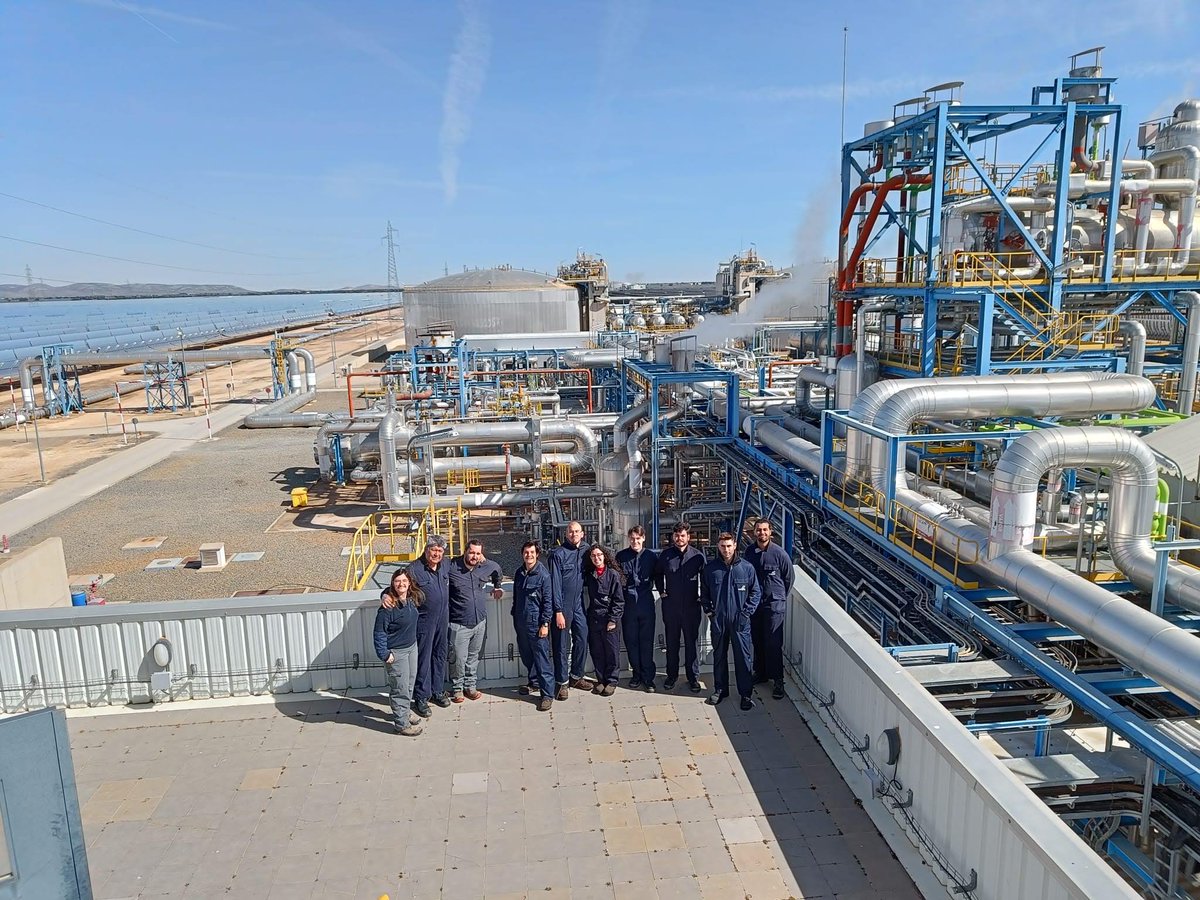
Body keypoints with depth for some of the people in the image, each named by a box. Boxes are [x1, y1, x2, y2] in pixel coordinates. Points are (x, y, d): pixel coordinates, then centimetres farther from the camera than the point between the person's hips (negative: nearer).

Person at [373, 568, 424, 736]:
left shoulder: (412, 599, -3)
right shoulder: (388, 606, -24)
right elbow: (379, 632, -20)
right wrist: (384, 654, -19)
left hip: (412, 647, 8)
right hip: (396, 652, -8)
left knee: (410, 684, 20)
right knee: (400, 688, 3)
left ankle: (404, 714, 38)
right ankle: (401, 723, 16)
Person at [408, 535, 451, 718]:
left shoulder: (445, 567, 3)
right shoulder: (415, 569, -16)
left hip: (443, 619, 6)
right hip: (424, 621, -6)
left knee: (440, 656, 16)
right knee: (423, 658, 1)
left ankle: (438, 691, 31)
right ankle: (421, 698, 12)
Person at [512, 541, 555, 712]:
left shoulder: (543, 574, -11)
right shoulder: (519, 573, 8)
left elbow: (548, 601, -12)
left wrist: (545, 624, -15)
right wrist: (515, 616, 17)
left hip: (536, 624, -7)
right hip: (521, 622, 7)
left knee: (542, 659, -6)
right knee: (526, 656, 18)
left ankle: (548, 694, -2)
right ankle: (534, 682, 37)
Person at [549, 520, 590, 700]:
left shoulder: (586, 550, 5)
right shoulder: (558, 554, -10)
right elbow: (555, 583, -12)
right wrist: (558, 611, -15)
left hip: (579, 605, 5)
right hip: (563, 606, -5)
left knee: (582, 641, 11)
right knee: (561, 645, 2)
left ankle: (576, 676, 27)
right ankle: (562, 682, 12)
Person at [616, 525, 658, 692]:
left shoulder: (652, 556, -1)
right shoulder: (621, 556, 1)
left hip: (646, 603, -1)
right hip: (628, 604, 1)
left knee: (647, 641, 1)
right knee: (631, 641, 7)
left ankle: (648, 677, 8)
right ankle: (637, 674, 20)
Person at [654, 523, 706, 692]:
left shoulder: (697, 556, -5)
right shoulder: (665, 555, 0)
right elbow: (657, 574, 17)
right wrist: (661, 591, 9)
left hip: (692, 607, -1)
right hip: (670, 606, 1)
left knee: (692, 642, 6)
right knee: (671, 642, 11)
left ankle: (693, 677, 17)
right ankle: (671, 675, 23)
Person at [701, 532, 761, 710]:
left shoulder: (747, 567, -3)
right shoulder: (710, 568, 1)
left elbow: (755, 592, 3)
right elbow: (704, 592, 12)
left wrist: (746, 612, -4)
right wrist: (709, 611, 3)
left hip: (740, 621, -2)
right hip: (717, 620, 2)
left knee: (744, 657, 1)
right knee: (719, 655, 13)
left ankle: (746, 693, 12)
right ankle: (720, 689, 26)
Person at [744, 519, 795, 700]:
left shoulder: (779, 553, -11)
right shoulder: (749, 552, 0)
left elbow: (789, 578, 1)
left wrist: (780, 597, 8)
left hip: (774, 605, -4)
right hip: (754, 603, 4)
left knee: (773, 644, -5)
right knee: (757, 641, 14)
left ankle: (778, 681, 3)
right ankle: (760, 673, 29)